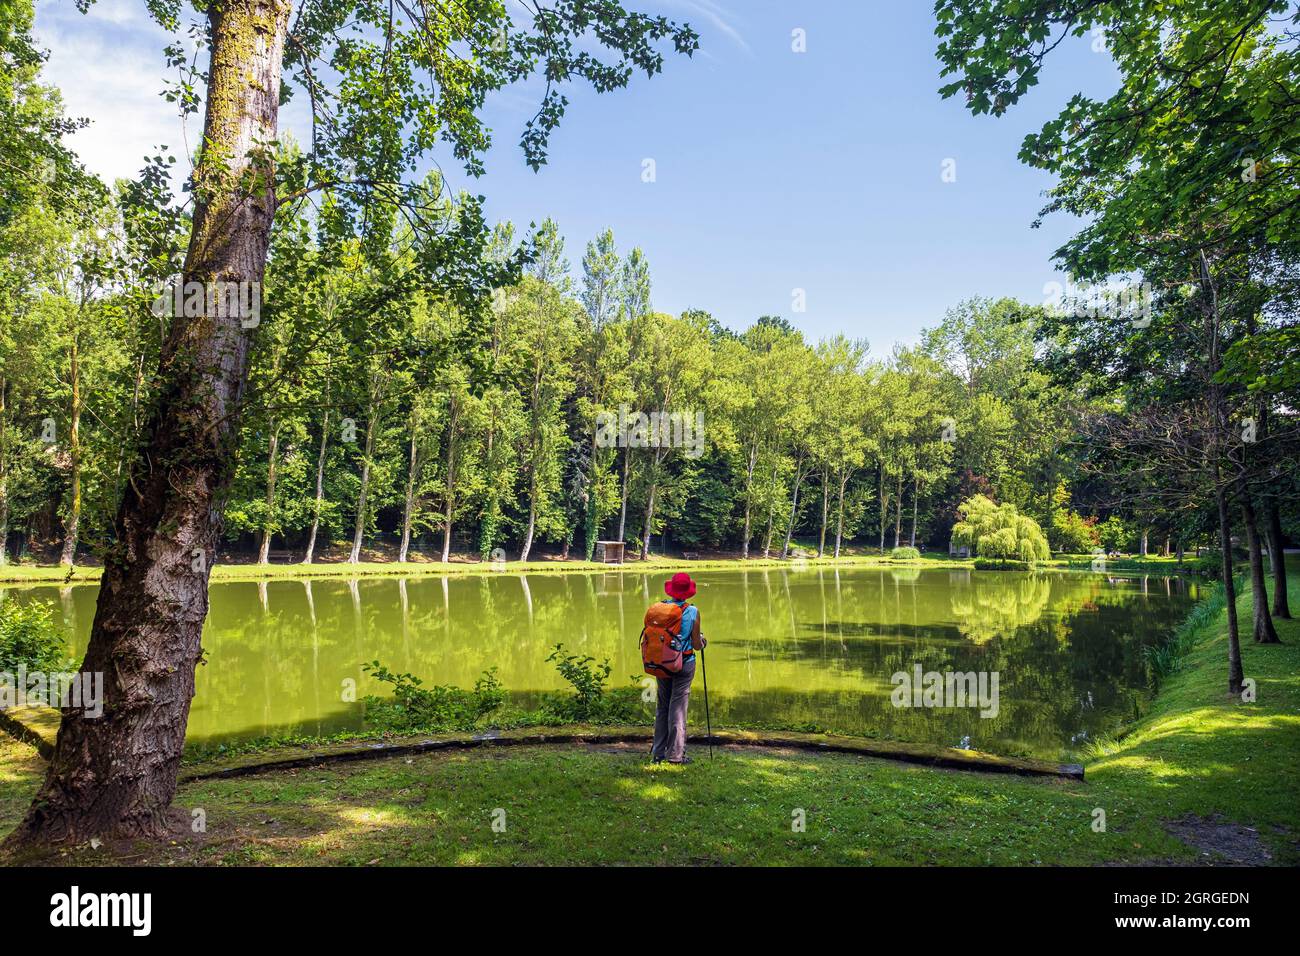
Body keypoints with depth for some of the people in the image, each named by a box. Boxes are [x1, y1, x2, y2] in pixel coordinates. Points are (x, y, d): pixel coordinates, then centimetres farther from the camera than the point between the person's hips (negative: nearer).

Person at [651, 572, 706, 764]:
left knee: (662, 707, 14)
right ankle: (675, 754, 5)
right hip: (684, 663, -3)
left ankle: (658, 752, 19)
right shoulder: (692, 612, -10)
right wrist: (703, 642, 16)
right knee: (678, 707, 2)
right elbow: (696, 645, -7)